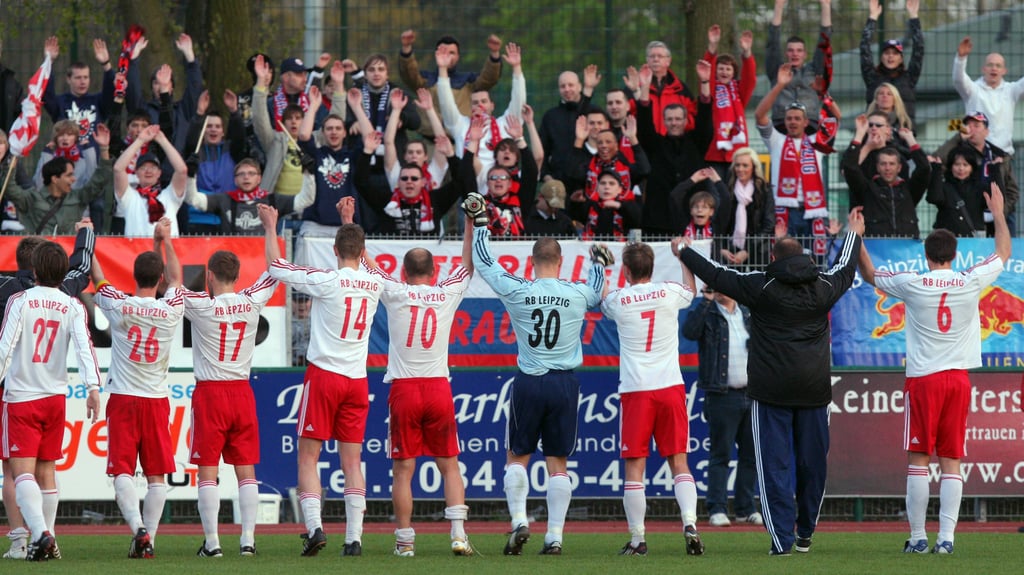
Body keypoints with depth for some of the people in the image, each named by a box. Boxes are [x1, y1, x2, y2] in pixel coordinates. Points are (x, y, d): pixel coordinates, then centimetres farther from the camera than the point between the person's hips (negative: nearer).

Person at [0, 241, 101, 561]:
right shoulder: (73, 307, 2)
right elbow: (84, 346, -12)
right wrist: (93, 387, -19)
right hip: (55, 396, 4)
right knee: (46, 471, 15)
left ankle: (41, 533, -28)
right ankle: (48, 540, 17)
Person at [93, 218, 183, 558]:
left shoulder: (119, 307, -9)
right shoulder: (171, 310, -3)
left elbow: (97, 278, 8)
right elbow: (175, 276, 18)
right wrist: (164, 239, 31)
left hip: (123, 400, -2)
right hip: (157, 400, 2)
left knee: (122, 471, -4)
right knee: (156, 475, 6)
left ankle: (138, 528, -23)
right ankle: (149, 539, 2)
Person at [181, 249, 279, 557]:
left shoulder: (202, 306, -13)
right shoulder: (252, 303, -2)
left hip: (209, 393, -4)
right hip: (242, 393, 4)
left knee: (207, 471, 0)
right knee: (246, 469, 7)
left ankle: (212, 541, -4)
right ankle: (248, 538, 2)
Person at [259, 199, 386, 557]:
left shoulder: (326, 282, -11)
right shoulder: (375, 283, 3)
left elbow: (276, 267, -1)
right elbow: (360, 258, 29)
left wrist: (271, 228, 13)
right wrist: (349, 221, 38)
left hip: (323, 375, -4)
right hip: (357, 380, 4)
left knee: (308, 455, 2)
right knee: (351, 460, 4)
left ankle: (314, 527, -12)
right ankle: (354, 537, -2)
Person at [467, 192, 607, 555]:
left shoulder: (516, 291, -6)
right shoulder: (578, 294, -3)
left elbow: (484, 263, 10)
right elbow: (597, 292, 23)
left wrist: (480, 222, 23)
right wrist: (599, 263, 42)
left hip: (528, 384, -1)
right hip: (565, 384, 1)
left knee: (517, 456, 13)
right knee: (558, 462, 5)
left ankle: (519, 520, -4)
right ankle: (554, 536, 2)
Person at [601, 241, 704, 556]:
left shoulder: (617, 300, -3)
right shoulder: (669, 293, 0)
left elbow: (601, 300, 22)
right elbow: (691, 290, 25)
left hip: (635, 391, -2)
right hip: (670, 387, 2)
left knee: (634, 467, 2)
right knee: (678, 462, 5)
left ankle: (637, 539, 2)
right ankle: (690, 523, -12)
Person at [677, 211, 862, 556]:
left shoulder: (762, 288, -5)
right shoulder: (823, 288, 6)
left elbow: (716, 276, 3)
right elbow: (846, 268, 27)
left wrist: (684, 252, 19)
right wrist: (853, 234, 46)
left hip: (771, 390, -4)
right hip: (814, 389, 4)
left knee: (774, 464, -2)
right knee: (812, 462, 11)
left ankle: (782, 538, -9)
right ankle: (805, 533, 21)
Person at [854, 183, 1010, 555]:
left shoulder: (912, 285, -6)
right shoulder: (971, 283, -1)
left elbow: (870, 275, 12)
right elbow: (1004, 253, 17)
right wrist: (998, 214, 31)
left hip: (923, 378, -2)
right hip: (959, 378, 2)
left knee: (918, 461, 2)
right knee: (951, 463, 2)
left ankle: (917, 537, 0)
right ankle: (946, 537, -4)